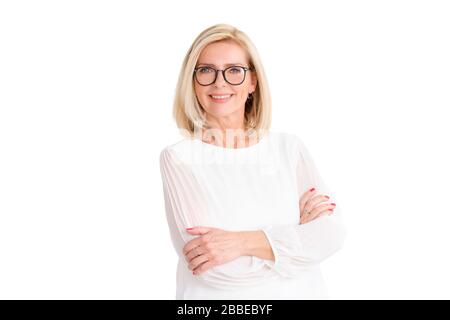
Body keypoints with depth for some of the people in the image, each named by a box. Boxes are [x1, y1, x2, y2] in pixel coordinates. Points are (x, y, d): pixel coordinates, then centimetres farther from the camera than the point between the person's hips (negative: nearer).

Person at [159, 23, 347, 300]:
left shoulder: (290, 146, -2)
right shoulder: (177, 158, -12)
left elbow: (332, 232, -11)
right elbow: (213, 269, -20)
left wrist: (245, 241, -22)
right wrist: (296, 231, -13)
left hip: (298, 292, 2)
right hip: (218, 296, -2)